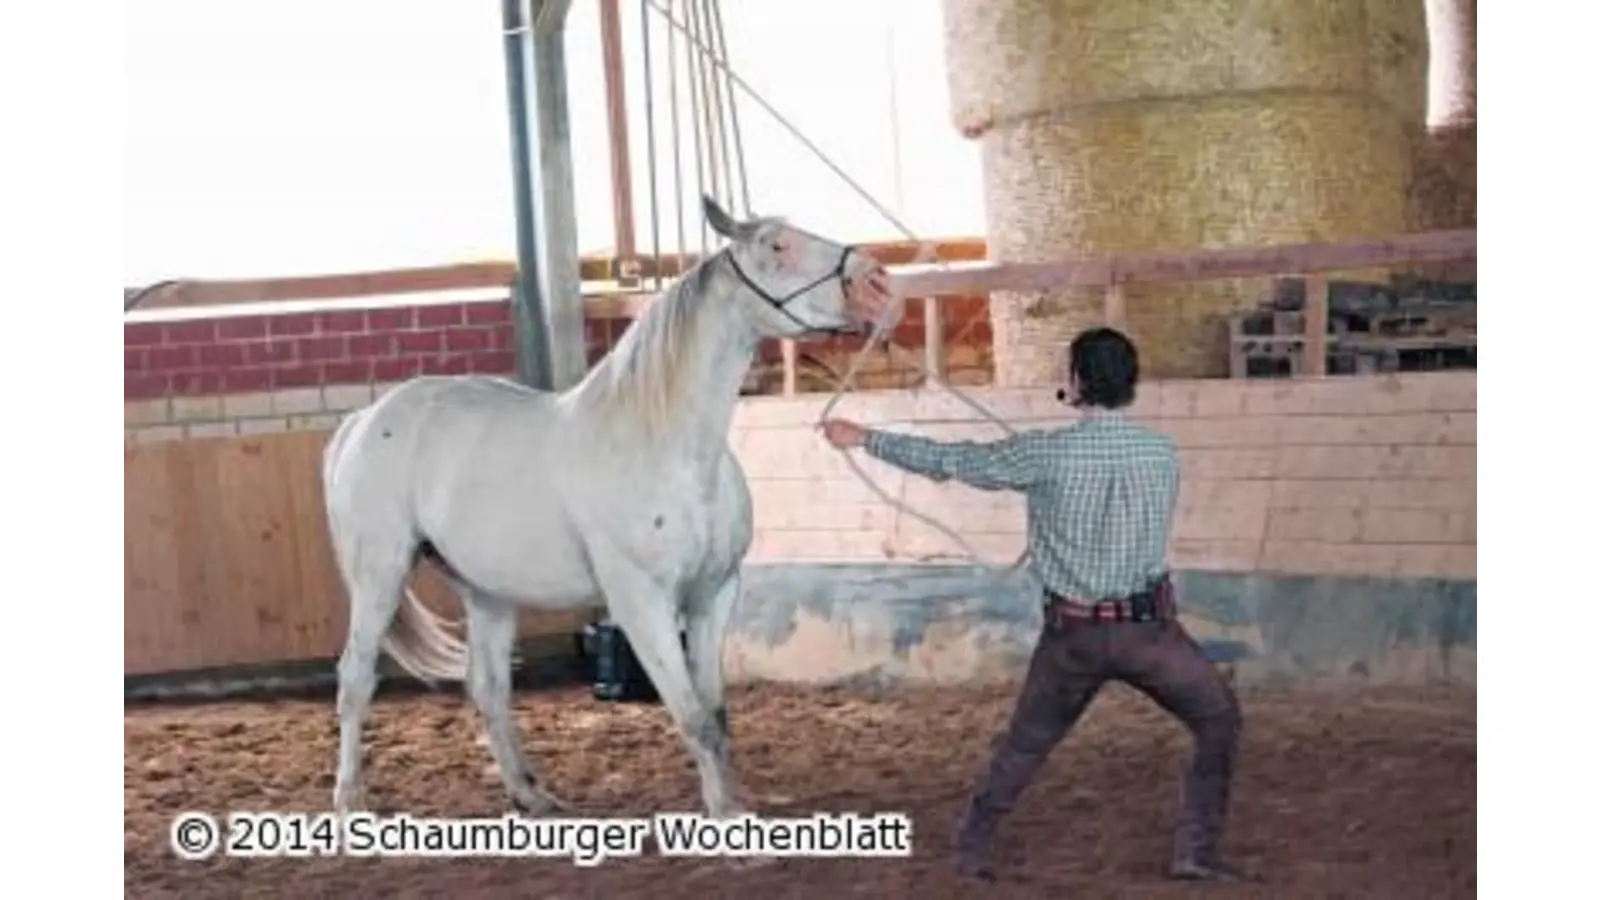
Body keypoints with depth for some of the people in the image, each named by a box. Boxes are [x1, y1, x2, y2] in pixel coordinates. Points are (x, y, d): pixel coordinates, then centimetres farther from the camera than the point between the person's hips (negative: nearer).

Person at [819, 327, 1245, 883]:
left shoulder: (1048, 453, -10)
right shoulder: (1163, 455, -3)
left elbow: (948, 460, -2)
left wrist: (863, 438, 11)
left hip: (1073, 632, 1)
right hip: (1147, 627, -1)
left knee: (1026, 744, 20)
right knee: (1219, 722, 16)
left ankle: (971, 848, 29)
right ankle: (1195, 852, 8)